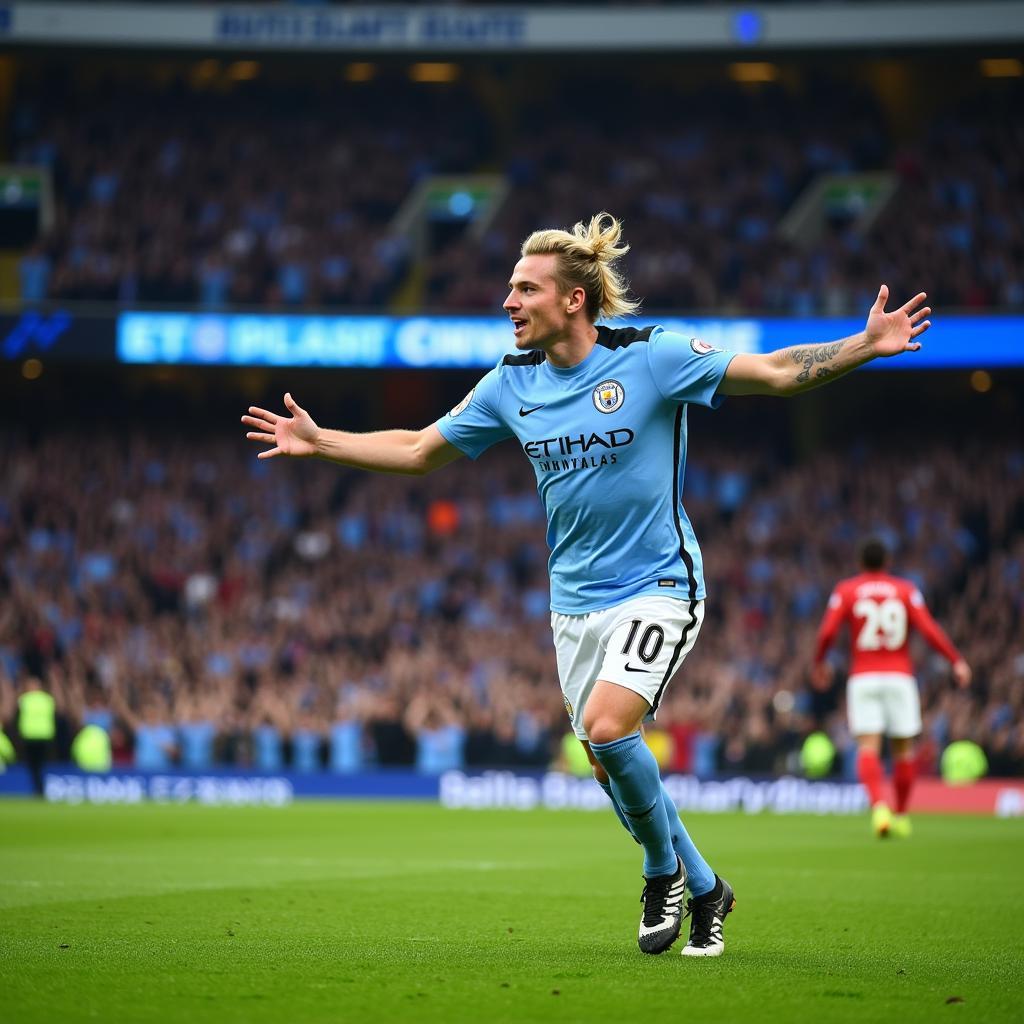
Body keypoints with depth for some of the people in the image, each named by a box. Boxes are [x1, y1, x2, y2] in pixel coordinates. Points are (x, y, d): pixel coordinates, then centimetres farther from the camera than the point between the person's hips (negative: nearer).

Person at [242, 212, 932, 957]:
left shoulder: (652, 357, -12)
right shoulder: (512, 383, 3)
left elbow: (777, 372, -13)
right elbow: (417, 450, 14)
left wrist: (866, 345, -26)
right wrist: (319, 441, 9)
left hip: (657, 586, -6)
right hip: (576, 601, 6)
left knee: (607, 727, -24)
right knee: (610, 760, 6)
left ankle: (665, 868, 2)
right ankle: (702, 889, 27)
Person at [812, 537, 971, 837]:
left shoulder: (845, 590, 3)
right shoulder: (906, 590, 4)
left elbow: (827, 632, -5)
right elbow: (929, 630, -5)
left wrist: (818, 663, 13)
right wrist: (957, 661, 2)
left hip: (863, 678, -1)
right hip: (900, 677, 1)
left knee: (868, 748, -8)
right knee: (904, 749, 12)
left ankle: (879, 806, -30)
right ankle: (901, 816, 17)